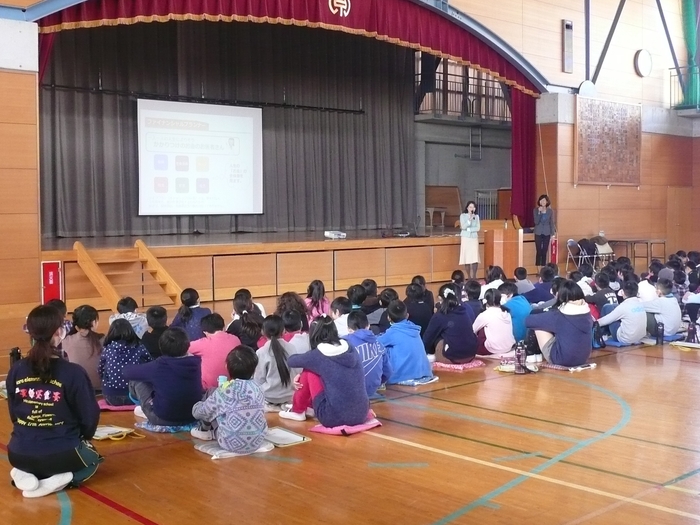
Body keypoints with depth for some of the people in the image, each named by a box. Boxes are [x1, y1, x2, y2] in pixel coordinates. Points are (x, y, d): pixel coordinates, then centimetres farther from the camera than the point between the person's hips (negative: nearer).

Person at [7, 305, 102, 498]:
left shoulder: (15, 371, -5)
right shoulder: (74, 373, -17)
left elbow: (13, 414, 7)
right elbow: (90, 416, -8)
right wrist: (84, 438, 15)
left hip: (19, 454, 4)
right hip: (61, 454, -4)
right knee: (91, 458, 31)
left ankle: (27, 475, 5)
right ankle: (53, 481, -2)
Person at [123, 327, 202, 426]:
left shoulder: (158, 366, -17)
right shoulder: (195, 362, -8)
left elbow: (127, 371, -1)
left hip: (163, 419, -5)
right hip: (192, 417, 5)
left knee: (136, 379, 10)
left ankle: (148, 412, 33)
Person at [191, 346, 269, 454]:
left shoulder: (224, 391, -13)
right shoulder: (257, 390, -1)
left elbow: (199, 413, -1)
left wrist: (197, 407, 23)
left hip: (232, 444, -4)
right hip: (257, 442, 4)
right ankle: (214, 433, 23)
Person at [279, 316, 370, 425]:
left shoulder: (317, 355, -7)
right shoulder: (351, 350, 7)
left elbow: (291, 360, 13)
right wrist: (302, 377, 27)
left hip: (334, 418, -5)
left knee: (309, 372, 11)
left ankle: (297, 411, 28)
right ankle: (310, 406, 43)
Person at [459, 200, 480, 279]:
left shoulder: (476, 216, 7)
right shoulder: (463, 216, 0)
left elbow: (478, 228, -2)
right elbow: (463, 227, -13)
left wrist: (468, 229, -10)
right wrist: (470, 219, -22)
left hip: (474, 238, 2)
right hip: (465, 238, -2)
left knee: (475, 259, -7)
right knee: (467, 258, -4)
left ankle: (474, 277, -1)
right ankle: (469, 277, 4)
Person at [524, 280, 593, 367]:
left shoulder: (558, 315, -18)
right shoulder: (587, 312, -5)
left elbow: (528, 321, -7)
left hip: (562, 360, -6)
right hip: (583, 358, 6)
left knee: (539, 327, 3)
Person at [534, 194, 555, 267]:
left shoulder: (550, 211, 0)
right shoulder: (536, 210, -2)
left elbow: (552, 223, 3)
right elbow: (536, 222, -9)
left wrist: (553, 234, -2)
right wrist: (539, 212, -19)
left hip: (547, 233, 1)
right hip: (538, 233, -1)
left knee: (544, 252, 3)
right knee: (539, 251, -3)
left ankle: (543, 267, 9)